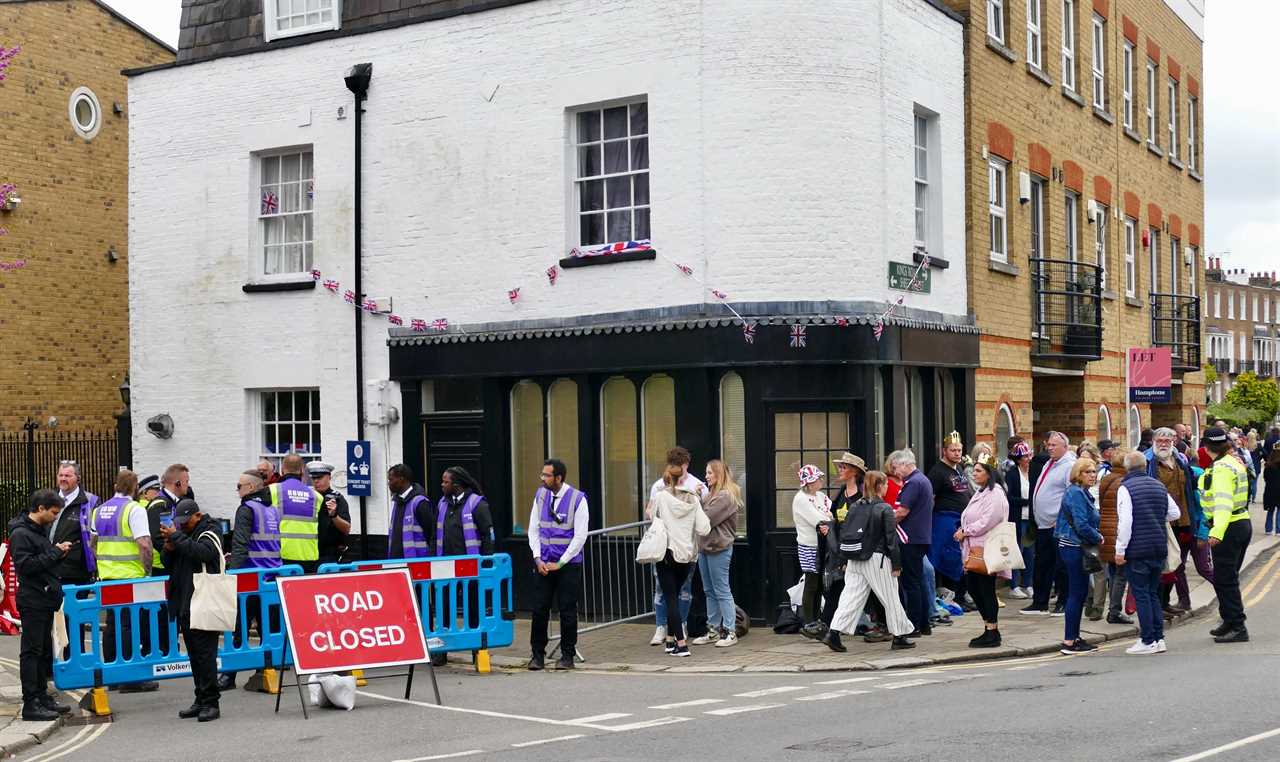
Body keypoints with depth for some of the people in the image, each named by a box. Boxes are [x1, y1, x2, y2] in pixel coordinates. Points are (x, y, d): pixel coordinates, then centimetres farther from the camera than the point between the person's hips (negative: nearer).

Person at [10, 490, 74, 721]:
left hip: (46, 600, 9)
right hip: (32, 602, -9)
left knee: (45, 650, 13)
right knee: (31, 652, -6)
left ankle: (42, 696, 20)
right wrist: (55, 552, -17)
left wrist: (59, 553, 6)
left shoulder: (41, 530, 16)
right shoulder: (20, 533, -12)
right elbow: (26, 565, -20)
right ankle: (30, 704, -4)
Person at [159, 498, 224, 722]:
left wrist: (177, 537, -21)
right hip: (185, 605, 8)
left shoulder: (208, 535, -4)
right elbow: (168, 565, 20)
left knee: (205, 653, -9)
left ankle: (211, 703, -7)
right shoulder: (185, 536, 20)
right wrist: (168, 549, 0)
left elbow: (201, 552, -25)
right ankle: (201, 700, 16)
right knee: (194, 655, 11)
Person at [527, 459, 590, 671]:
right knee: (539, 609, 1)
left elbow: (580, 537, -10)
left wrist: (559, 564, -10)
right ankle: (538, 654, 11)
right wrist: (538, 559, -2)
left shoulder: (577, 499, -10)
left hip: (569, 565, -4)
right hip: (543, 564, 4)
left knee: (567, 611, 1)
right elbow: (533, 529, 9)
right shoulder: (540, 495, 5)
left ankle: (567, 655, 13)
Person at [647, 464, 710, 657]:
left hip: (667, 554, -4)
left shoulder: (661, 497, -8)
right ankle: (671, 639, 24)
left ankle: (681, 644, -9)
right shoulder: (693, 499, -1)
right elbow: (704, 529, -5)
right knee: (674, 597, 19)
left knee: (671, 598, -1)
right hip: (687, 555, 4)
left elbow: (648, 515, 6)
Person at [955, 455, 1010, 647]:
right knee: (972, 587, 11)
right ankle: (989, 629, 21)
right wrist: (962, 531, 1)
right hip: (974, 548, 10)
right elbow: (969, 517, 21)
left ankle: (993, 633, 3)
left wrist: (965, 532, -14)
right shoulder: (980, 492, 18)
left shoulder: (995, 493, -12)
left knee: (986, 590, -5)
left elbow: (988, 521, -21)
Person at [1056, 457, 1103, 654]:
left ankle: (1074, 638, 19)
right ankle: (1069, 642, -2)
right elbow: (1082, 525, -22)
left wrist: (1096, 536, 8)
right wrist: (1098, 537, -8)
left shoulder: (1082, 492, 16)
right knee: (1077, 593, -6)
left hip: (1075, 547, 10)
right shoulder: (1076, 493, -17)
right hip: (1074, 548, -10)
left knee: (1080, 593, 13)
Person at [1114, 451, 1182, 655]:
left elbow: (1125, 522, -17)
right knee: (1153, 593, 15)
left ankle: (1148, 641, 0)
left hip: (1137, 550, -6)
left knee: (1141, 594, -1)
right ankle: (1159, 638, 14)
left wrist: (1120, 550, -13)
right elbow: (1175, 513, 16)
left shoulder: (1126, 488, -10)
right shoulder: (1159, 486, 10)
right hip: (1159, 549, 6)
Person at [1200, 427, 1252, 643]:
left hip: (1228, 528, -10)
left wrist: (1217, 531, -42)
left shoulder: (1221, 469, -19)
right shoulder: (1234, 462, 12)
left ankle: (1238, 627, -4)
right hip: (1242, 523, 10)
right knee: (1227, 578, 19)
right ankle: (1229, 622, 28)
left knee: (1224, 580, -5)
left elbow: (1223, 502, -32)